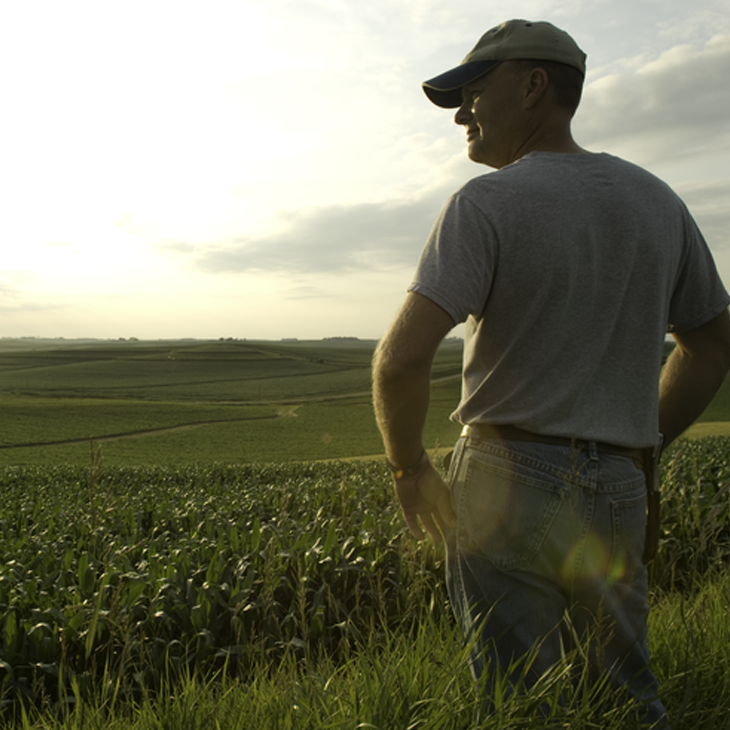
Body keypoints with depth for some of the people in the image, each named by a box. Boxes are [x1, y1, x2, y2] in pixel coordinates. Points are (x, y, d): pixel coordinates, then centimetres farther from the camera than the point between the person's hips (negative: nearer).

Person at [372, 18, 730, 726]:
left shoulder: (486, 204, -12)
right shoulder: (658, 202, 7)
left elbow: (402, 357, -22)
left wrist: (407, 467, -5)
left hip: (509, 483, -5)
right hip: (616, 496, 5)